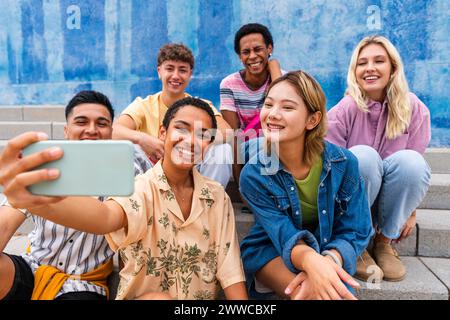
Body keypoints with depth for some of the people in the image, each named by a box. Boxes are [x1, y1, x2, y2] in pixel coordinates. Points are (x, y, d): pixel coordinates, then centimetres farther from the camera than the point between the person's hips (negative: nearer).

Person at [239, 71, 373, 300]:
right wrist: (311, 261, -46)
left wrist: (326, 262, -33)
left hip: (328, 249, 2)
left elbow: (354, 232, -12)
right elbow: (285, 236, -22)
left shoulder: (344, 163, -17)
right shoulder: (253, 175, -19)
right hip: (271, 249, -1)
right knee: (313, 293, -30)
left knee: (336, 290, -28)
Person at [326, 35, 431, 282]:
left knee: (410, 160, -28)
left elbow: (415, 168, -2)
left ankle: (384, 241, -9)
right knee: (363, 156, -32)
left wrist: (410, 211, -2)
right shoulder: (343, 111, -15)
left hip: (392, 200, 2)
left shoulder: (414, 109, -8)